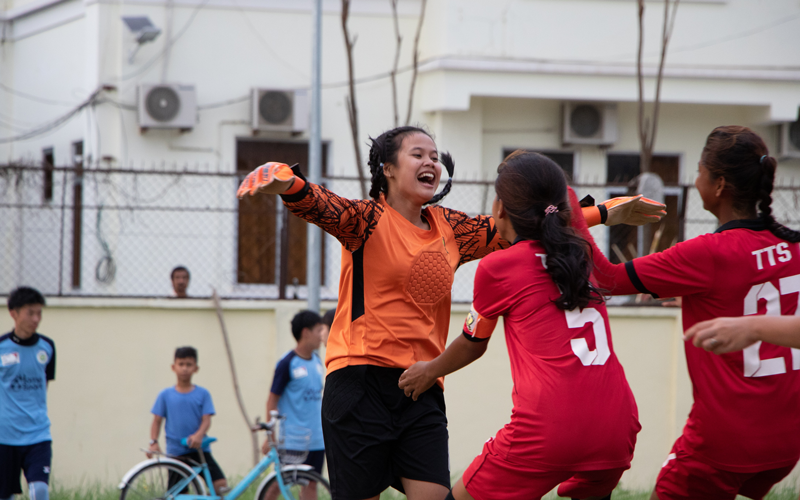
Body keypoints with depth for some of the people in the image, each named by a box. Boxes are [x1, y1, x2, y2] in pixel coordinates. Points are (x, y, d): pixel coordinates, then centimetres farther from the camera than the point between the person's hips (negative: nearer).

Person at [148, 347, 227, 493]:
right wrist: (153, 442, -11)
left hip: (199, 450, 0)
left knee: (221, 485, -18)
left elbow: (206, 420, -5)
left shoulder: (202, 394, 3)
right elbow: (157, 421, 5)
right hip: (176, 453, 0)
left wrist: (199, 435, -25)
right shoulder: (165, 395, 5)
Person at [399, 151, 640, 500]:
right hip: (617, 425, 5)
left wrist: (429, 371, 39)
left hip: (550, 428, -5)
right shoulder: (583, 257, 16)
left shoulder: (496, 268, 4)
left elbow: (472, 345, 21)